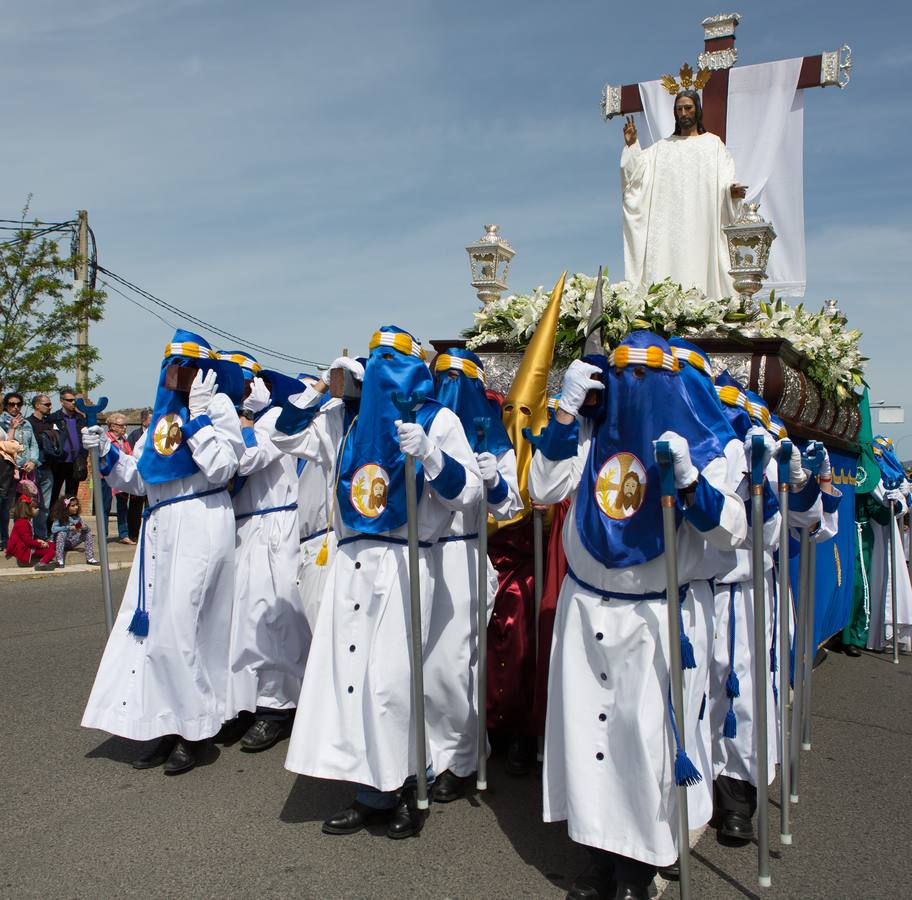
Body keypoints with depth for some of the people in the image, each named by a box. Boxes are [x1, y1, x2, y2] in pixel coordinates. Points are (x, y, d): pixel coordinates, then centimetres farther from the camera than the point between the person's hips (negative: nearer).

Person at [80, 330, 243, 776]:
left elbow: (221, 469, -15)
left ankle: (195, 731, 10)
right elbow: (140, 479, 18)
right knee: (151, 622, 8)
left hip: (201, 526, -7)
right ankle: (169, 726, 19)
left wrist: (198, 415, -13)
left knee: (180, 626, -6)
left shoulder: (217, 404, -3)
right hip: (160, 529, 8)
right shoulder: (163, 414, 17)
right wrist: (107, 451, 5)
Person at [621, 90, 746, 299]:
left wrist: (731, 190, -18)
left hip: (700, 224, -1)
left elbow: (724, 179, 3)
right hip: (668, 226, 2)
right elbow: (638, 172, 8)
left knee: (698, 268, -10)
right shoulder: (663, 147, 20)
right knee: (667, 266, -9)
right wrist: (631, 144, -4)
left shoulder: (713, 144, 14)